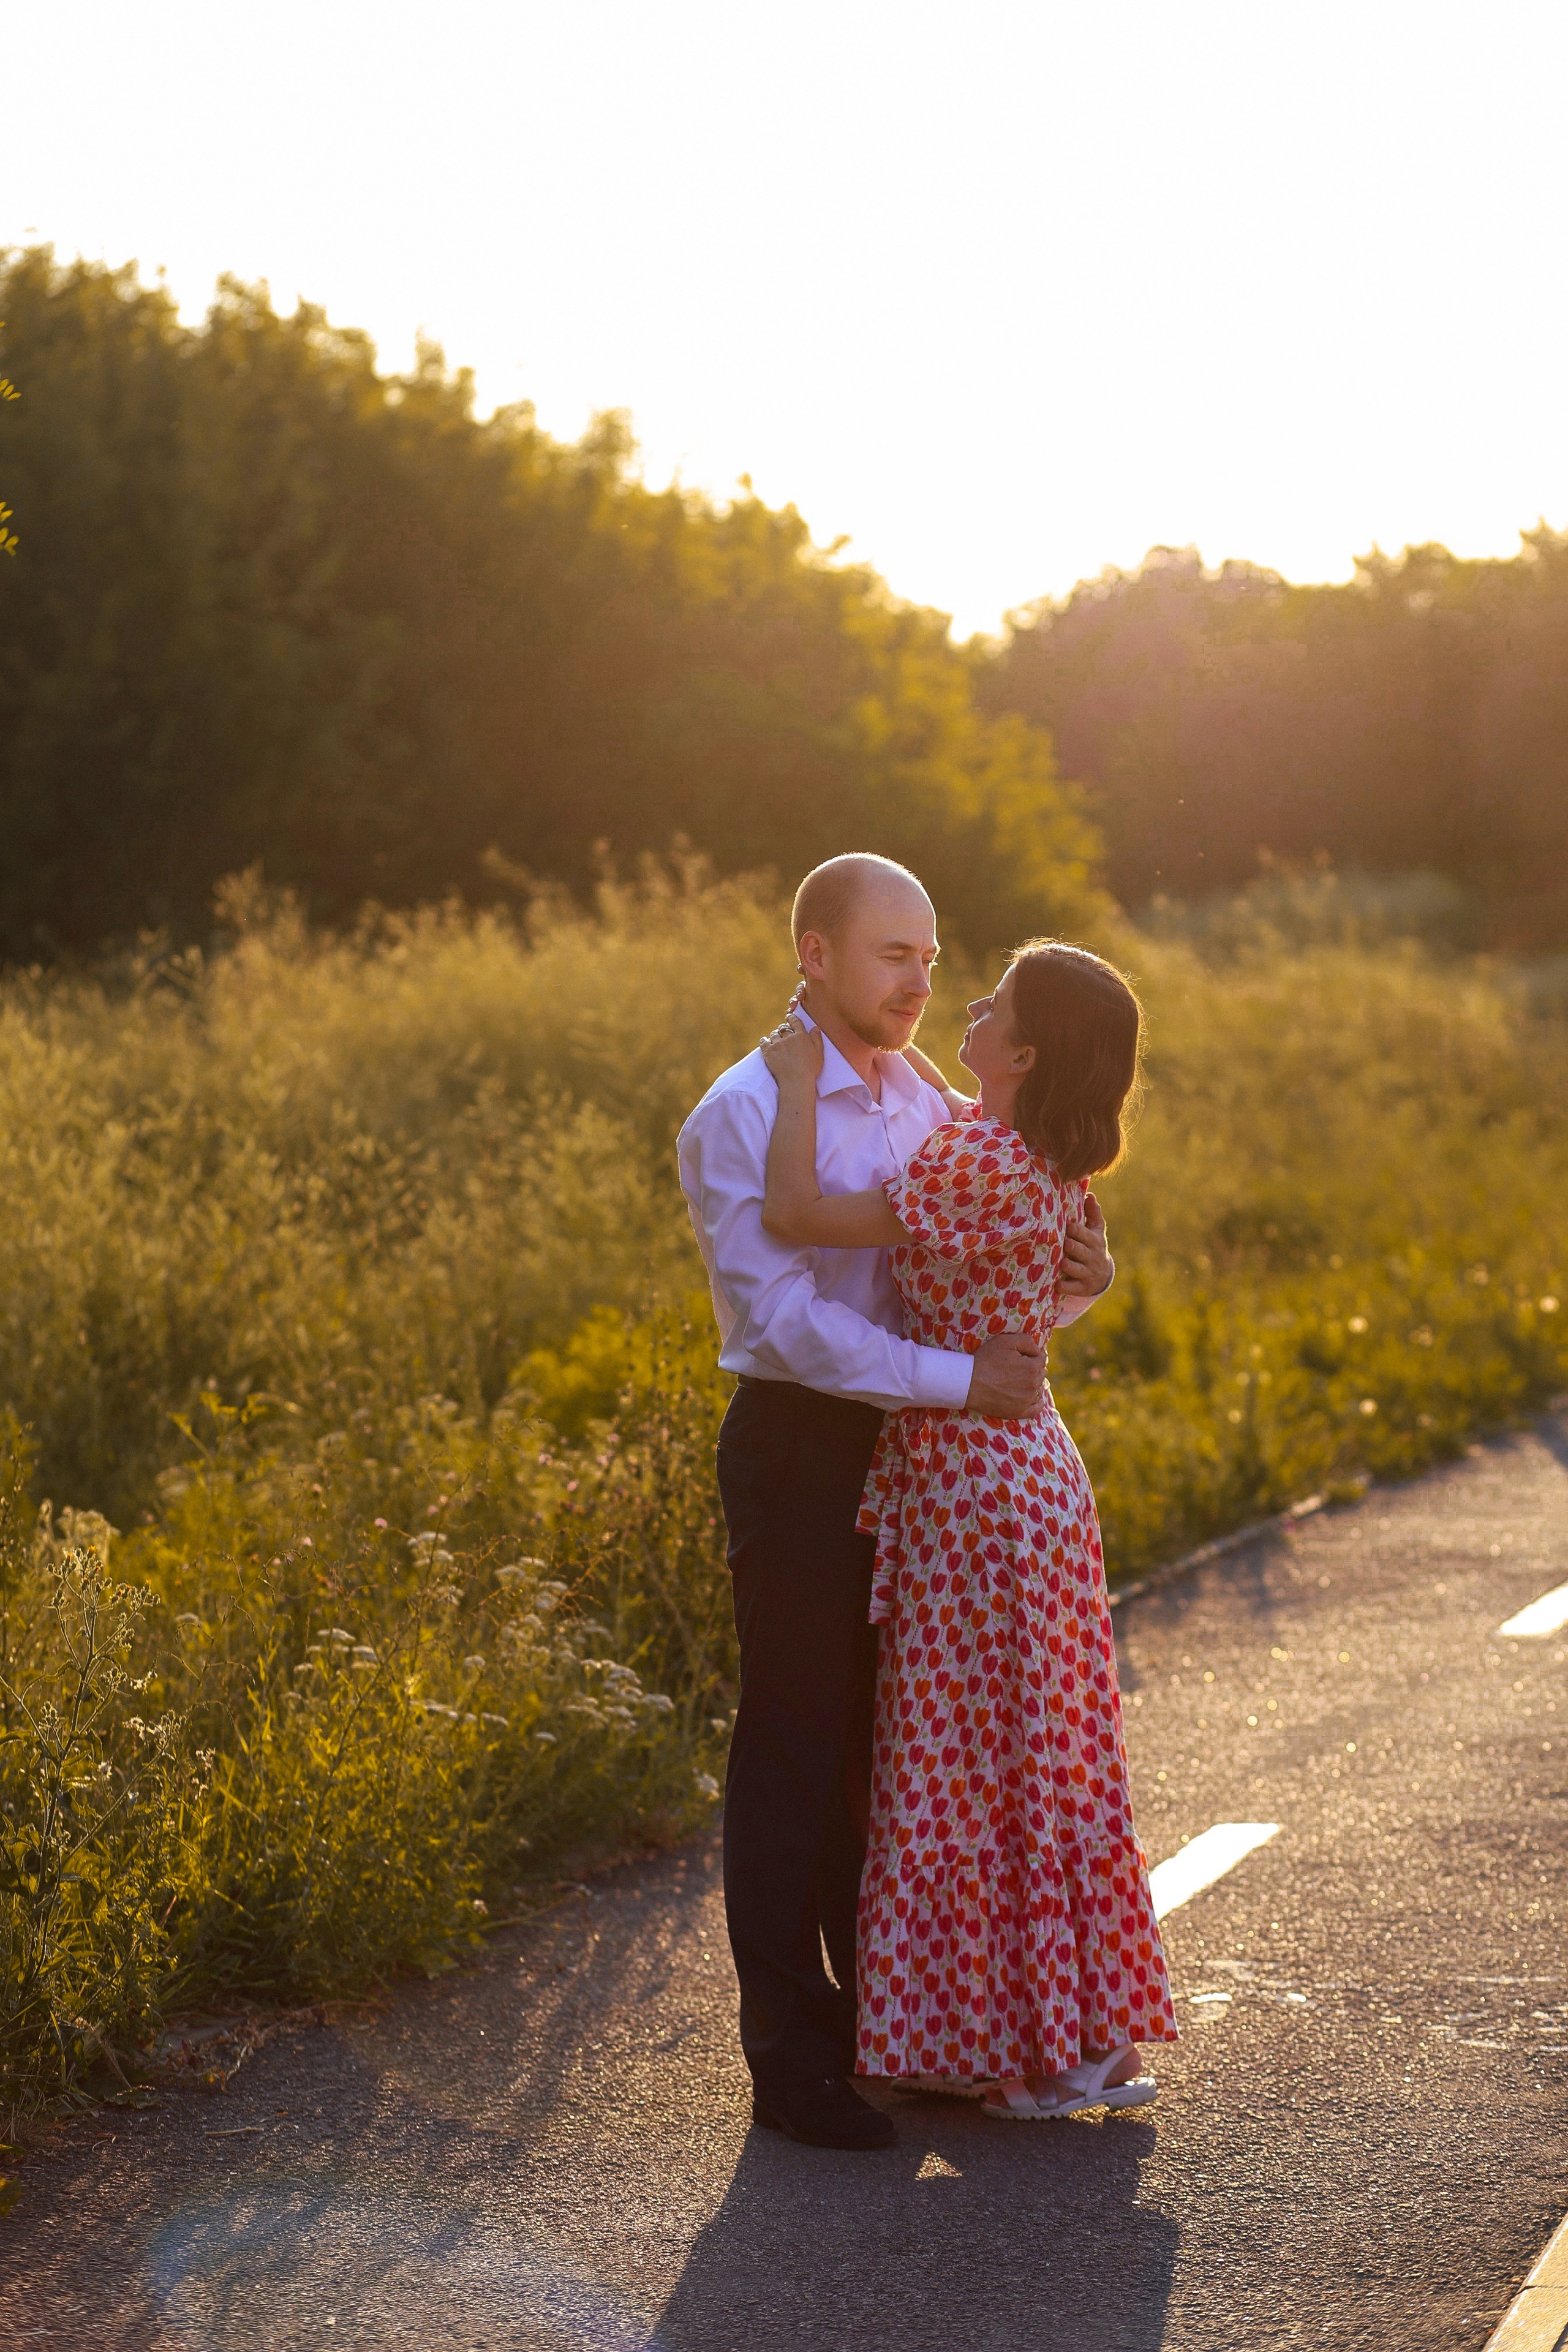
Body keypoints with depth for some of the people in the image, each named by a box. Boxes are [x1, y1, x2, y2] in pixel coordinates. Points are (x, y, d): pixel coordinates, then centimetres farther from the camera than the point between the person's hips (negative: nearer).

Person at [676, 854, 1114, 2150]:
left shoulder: (928, 1108, 11)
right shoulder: (741, 1119, -11)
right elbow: (784, 1315, -19)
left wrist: (1075, 1275, -10)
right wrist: (959, 1380, -24)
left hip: (918, 1453, 6)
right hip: (801, 1449, -6)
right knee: (799, 1748, -1)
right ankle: (791, 2056, 7)